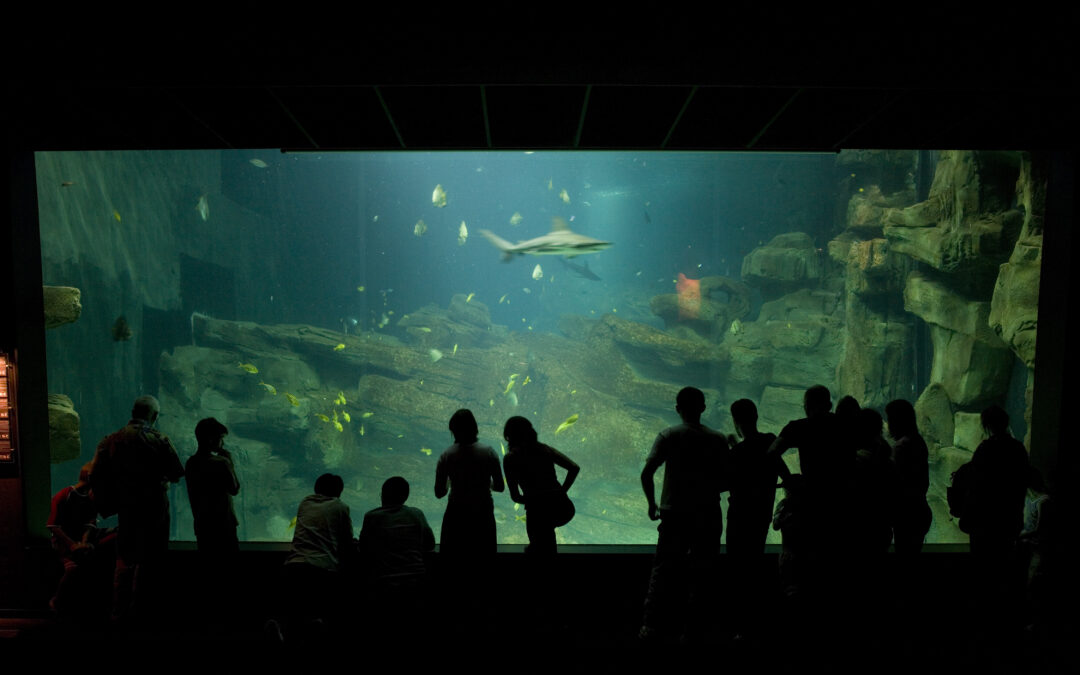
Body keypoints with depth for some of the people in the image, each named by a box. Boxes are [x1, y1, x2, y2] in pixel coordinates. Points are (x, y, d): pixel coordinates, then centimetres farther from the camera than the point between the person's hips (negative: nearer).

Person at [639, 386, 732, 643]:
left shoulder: (668, 436, -4)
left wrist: (652, 504, 2)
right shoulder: (717, 439, -1)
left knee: (662, 571, 8)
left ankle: (651, 626, 7)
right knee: (701, 574, 10)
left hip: (673, 514, 0)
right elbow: (727, 480, 0)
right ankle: (692, 628, 14)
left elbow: (646, 473, -11)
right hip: (708, 516, 1)